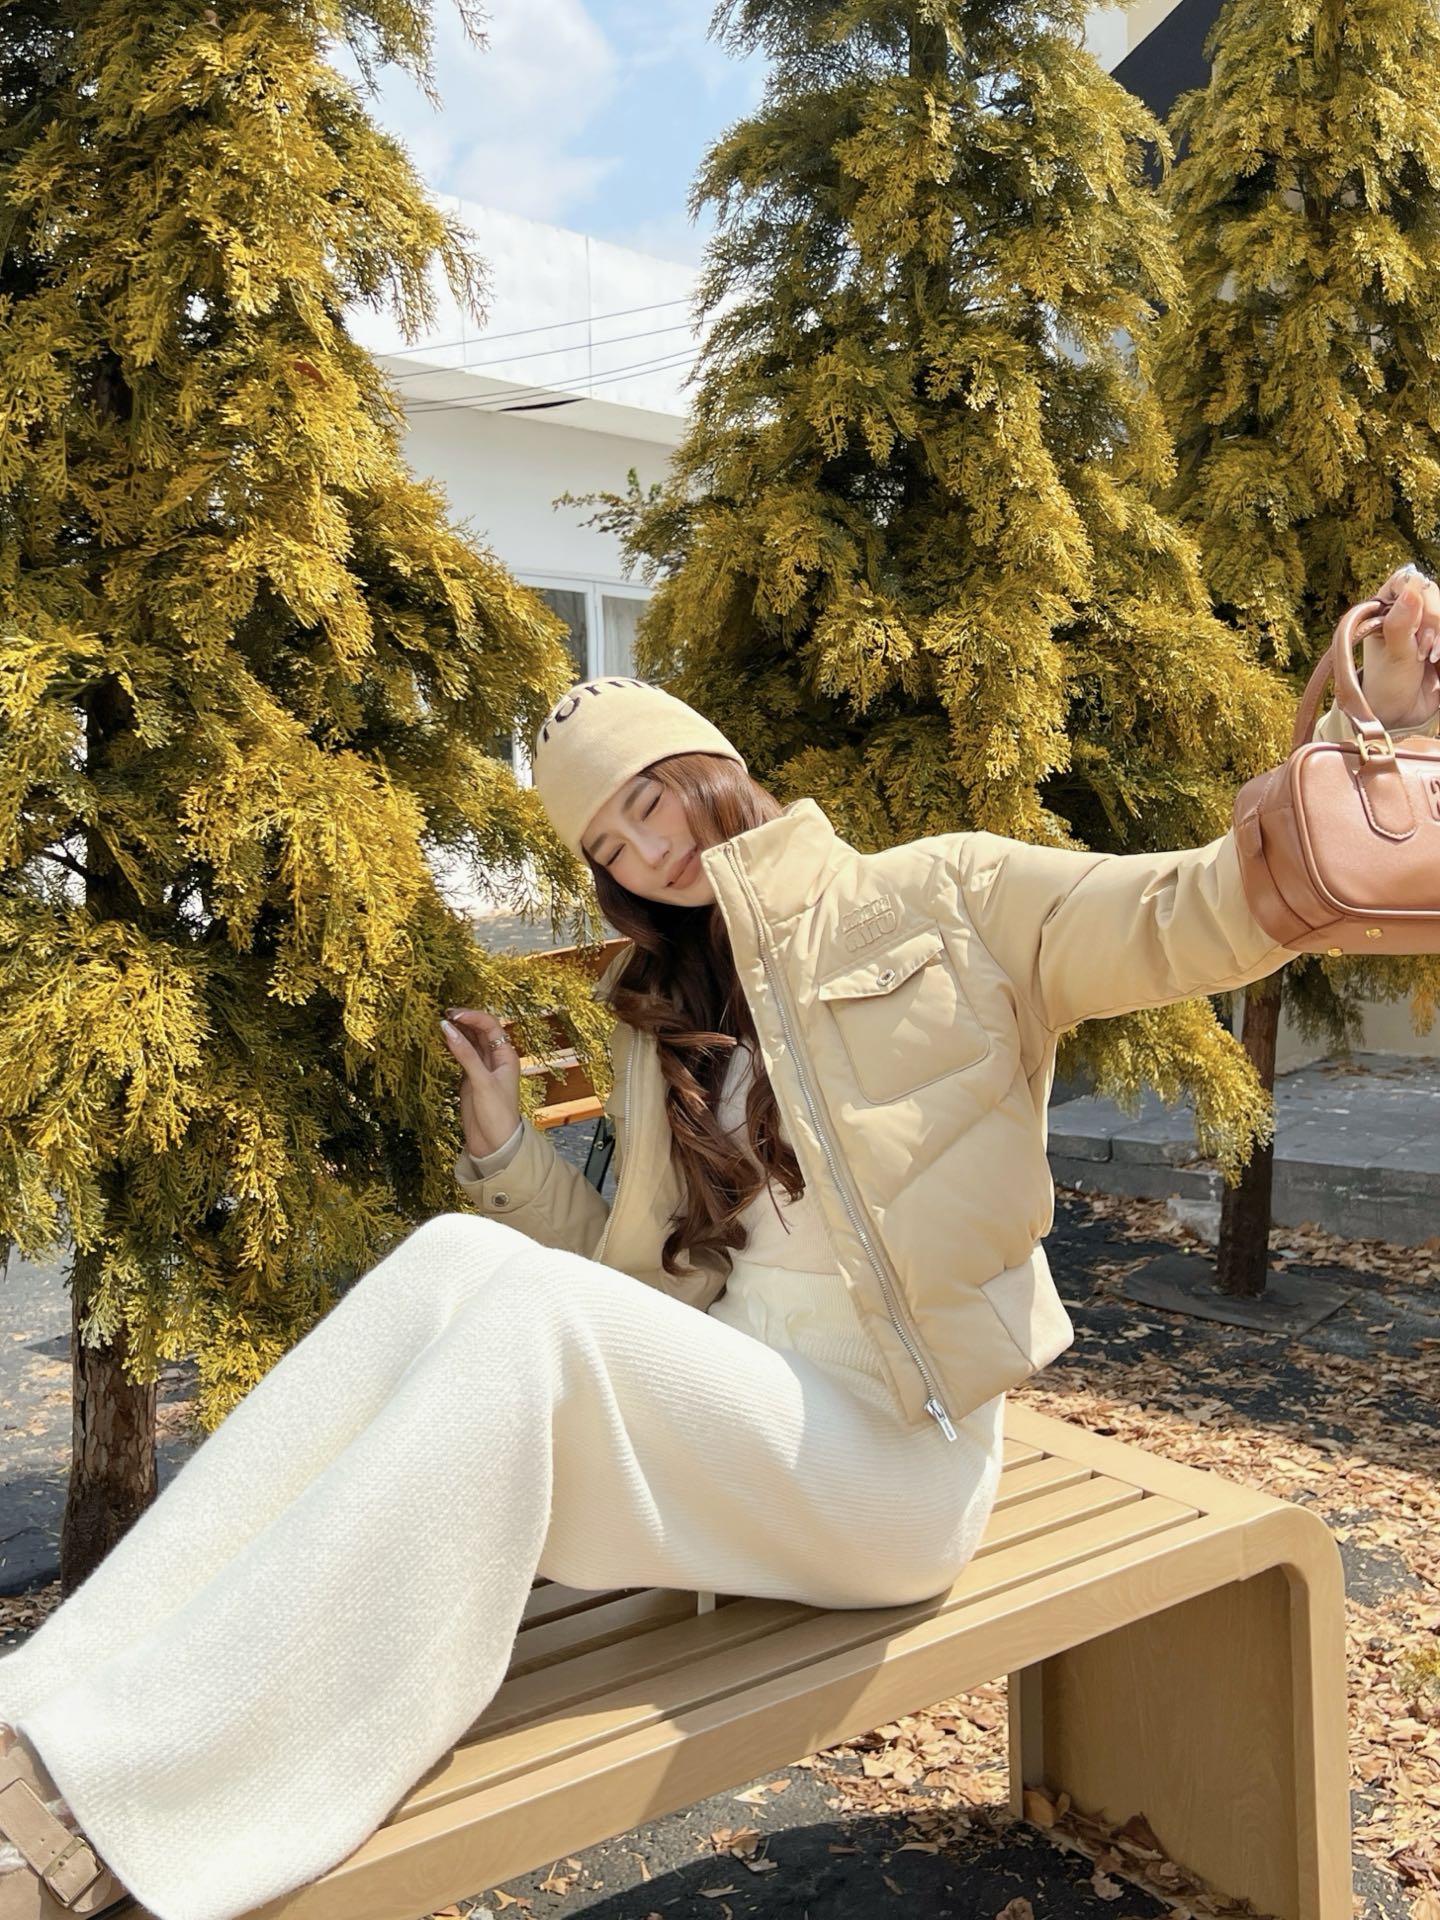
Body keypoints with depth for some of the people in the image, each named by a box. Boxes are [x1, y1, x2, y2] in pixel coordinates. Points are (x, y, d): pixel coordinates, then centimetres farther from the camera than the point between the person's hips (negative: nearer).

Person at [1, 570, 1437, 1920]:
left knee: (532, 1309, -29)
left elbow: (1206, 917, -8)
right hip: (718, 1415, 5)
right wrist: (505, 1145, 4)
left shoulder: (941, 903, 2)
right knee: (457, 1261, -22)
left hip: (889, 1453, -5)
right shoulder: (666, 1023, 18)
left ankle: (138, 1794, -27)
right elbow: (638, 1279, 15)